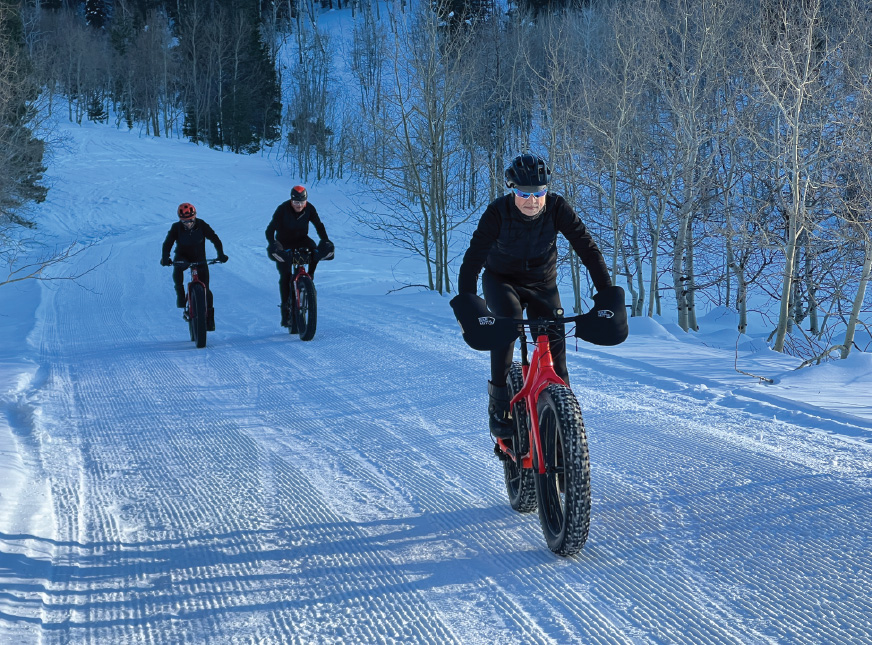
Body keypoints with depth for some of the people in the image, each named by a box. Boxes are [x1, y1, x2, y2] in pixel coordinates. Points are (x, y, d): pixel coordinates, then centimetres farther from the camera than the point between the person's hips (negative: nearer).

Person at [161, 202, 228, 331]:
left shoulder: (201, 225, -18)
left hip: (199, 258, 0)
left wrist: (221, 254, -34)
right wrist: (165, 258, -43)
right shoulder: (176, 228, -18)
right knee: (177, 269, -37)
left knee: (205, 289, -6)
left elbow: (215, 239, -19)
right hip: (183, 257, 0)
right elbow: (168, 243, -25)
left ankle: (209, 315, 10)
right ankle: (180, 294, -21)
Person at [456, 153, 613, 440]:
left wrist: (607, 294, -27)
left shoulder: (557, 208, -22)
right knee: (508, 320, -30)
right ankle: (498, 403, -23)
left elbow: (587, 247, -19)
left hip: (542, 283, 2)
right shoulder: (498, 212, -26)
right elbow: (473, 258, -29)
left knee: (554, 340, -14)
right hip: (501, 280, -2)